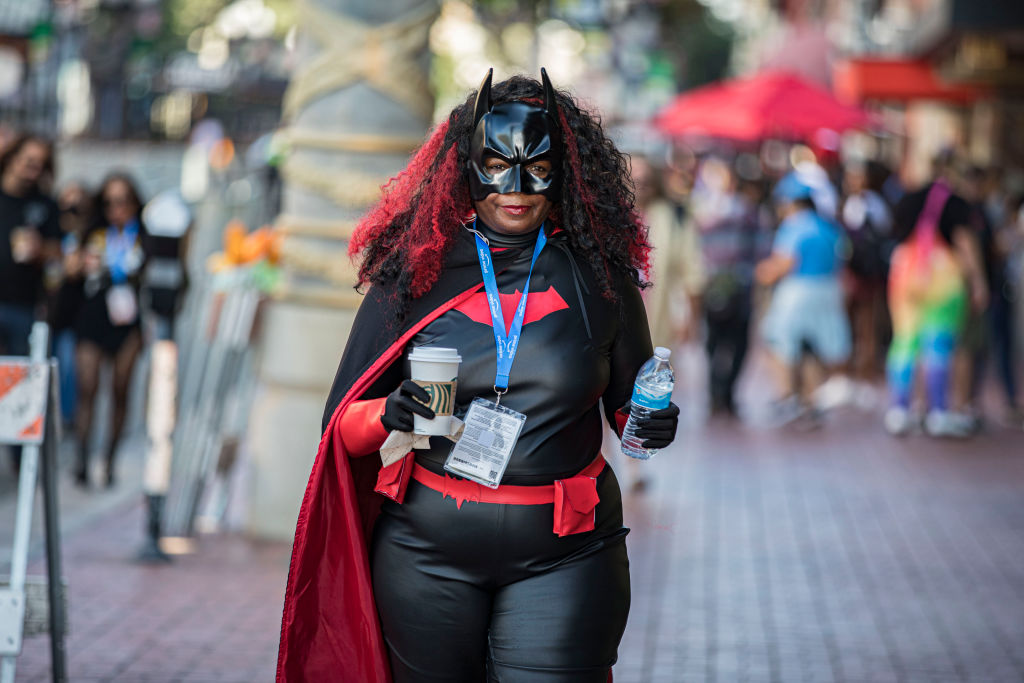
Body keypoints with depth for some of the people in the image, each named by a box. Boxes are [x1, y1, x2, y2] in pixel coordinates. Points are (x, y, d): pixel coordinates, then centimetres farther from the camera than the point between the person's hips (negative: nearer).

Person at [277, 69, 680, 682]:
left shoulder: (600, 279, 1)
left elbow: (627, 403, 14)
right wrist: (389, 415, -20)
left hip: (562, 559, -1)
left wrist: (652, 424, -9)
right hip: (428, 553, 1)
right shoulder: (413, 272, 0)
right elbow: (343, 424, 2)